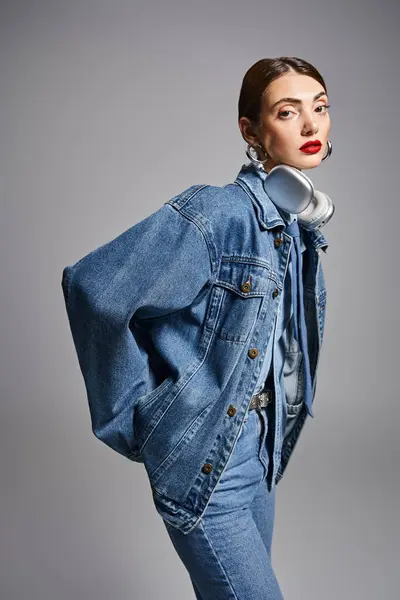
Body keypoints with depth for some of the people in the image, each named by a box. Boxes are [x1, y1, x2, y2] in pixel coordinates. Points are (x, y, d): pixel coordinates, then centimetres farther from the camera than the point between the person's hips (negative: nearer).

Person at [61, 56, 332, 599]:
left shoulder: (301, 227, 6)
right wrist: (135, 418, -14)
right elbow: (91, 286, -24)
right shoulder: (215, 213, -20)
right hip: (205, 462, -8)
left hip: (260, 454, 8)